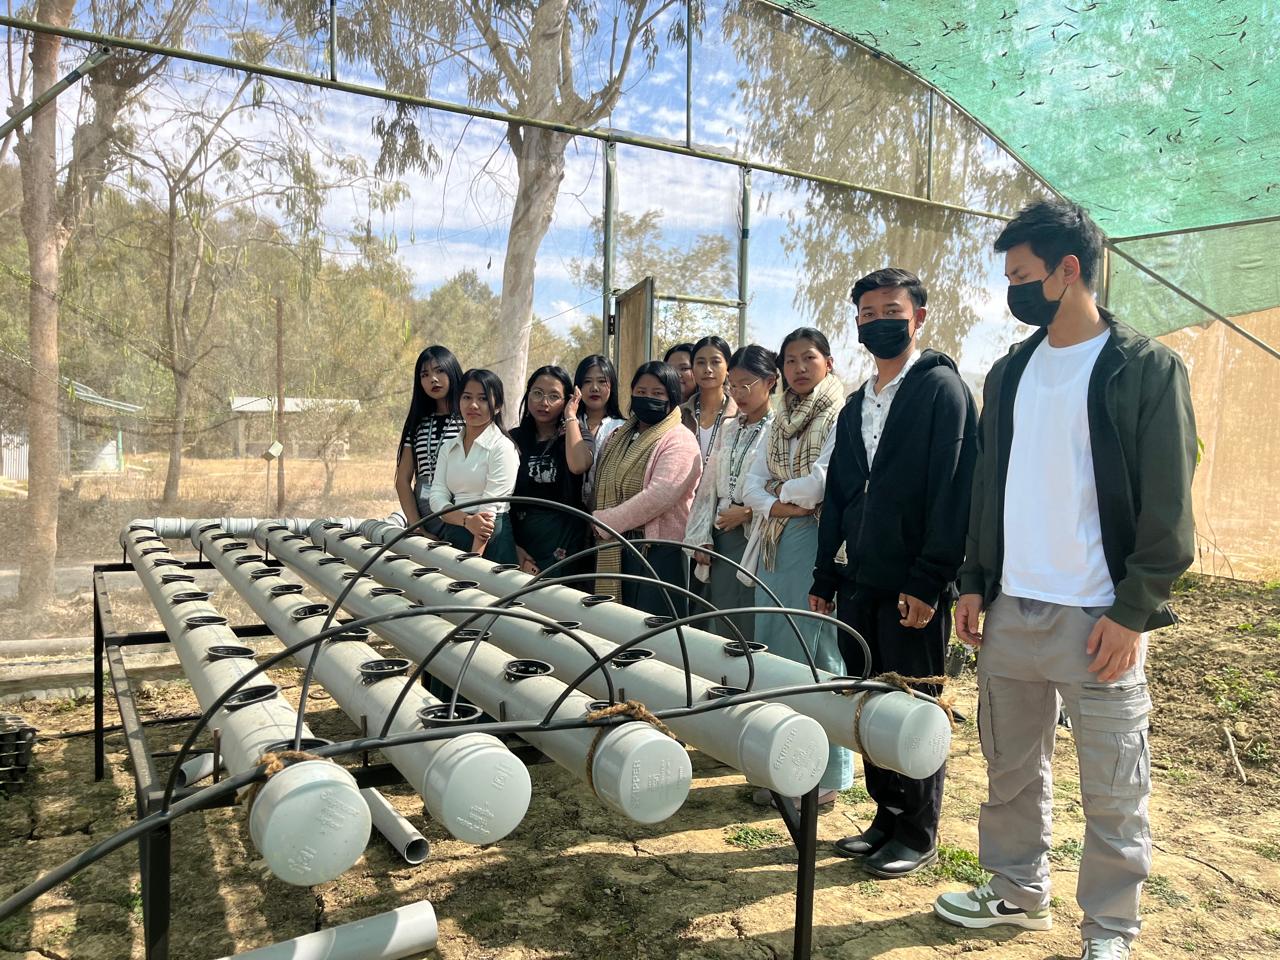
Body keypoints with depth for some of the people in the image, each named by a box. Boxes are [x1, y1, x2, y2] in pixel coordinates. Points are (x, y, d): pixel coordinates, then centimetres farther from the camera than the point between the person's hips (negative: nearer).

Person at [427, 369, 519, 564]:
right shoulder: (448, 447, 12)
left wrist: (474, 556, -20)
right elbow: (437, 496, 2)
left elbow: (490, 507, -13)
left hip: (491, 541, -5)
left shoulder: (503, 447, -6)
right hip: (452, 537, 5)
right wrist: (467, 520, -17)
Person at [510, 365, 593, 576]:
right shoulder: (515, 439, 7)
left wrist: (570, 416, -12)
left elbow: (578, 466, -24)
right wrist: (513, 547, -8)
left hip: (563, 543, -2)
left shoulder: (576, 437, 2)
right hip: (521, 542, 2)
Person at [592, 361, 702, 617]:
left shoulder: (679, 440, -7)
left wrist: (603, 521, -14)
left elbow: (659, 496, -19)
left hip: (658, 551, -6)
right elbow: (603, 489, 22)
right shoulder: (620, 436, 16)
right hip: (614, 551, 7)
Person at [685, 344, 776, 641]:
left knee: (752, 634, -1)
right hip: (721, 539, 7)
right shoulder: (728, 429, 15)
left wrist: (748, 512, -12)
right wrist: (701, 538, 7)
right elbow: (708, 486, 14)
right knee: (723, 630, 12)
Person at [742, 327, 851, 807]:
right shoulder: (780, 422, 18)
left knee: (818, 654, -3)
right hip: (776, 545, 7)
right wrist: (777, 506, -8)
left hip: (817, 545, -7)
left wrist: (784, 492, -1)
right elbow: (753, 484, 12)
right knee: (773, 651, 10)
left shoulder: (841, 416, -5)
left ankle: (825, 775, 9)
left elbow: (826, 478, -17)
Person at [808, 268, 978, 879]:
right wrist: (824, 579, 14)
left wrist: (928, 582, -19)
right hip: (859, 583, 7)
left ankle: (919, 834, 20)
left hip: (914, 588, -7)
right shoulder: (856, 405, 17)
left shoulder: (941, 388, -6)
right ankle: (887, 817, 29)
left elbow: (953, 490, -14)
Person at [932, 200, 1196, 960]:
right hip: (1010, 610, 6)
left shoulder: (1147, 368, -6)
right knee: (1011, 769, 16)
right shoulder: (1009, 372, 11)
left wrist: (1133, 612, -13)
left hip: (1097, 618, -5)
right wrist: (975, 582, 10)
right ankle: (1017, 890, 33)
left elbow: (1169, 507, -9)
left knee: (1113, 792, 7)